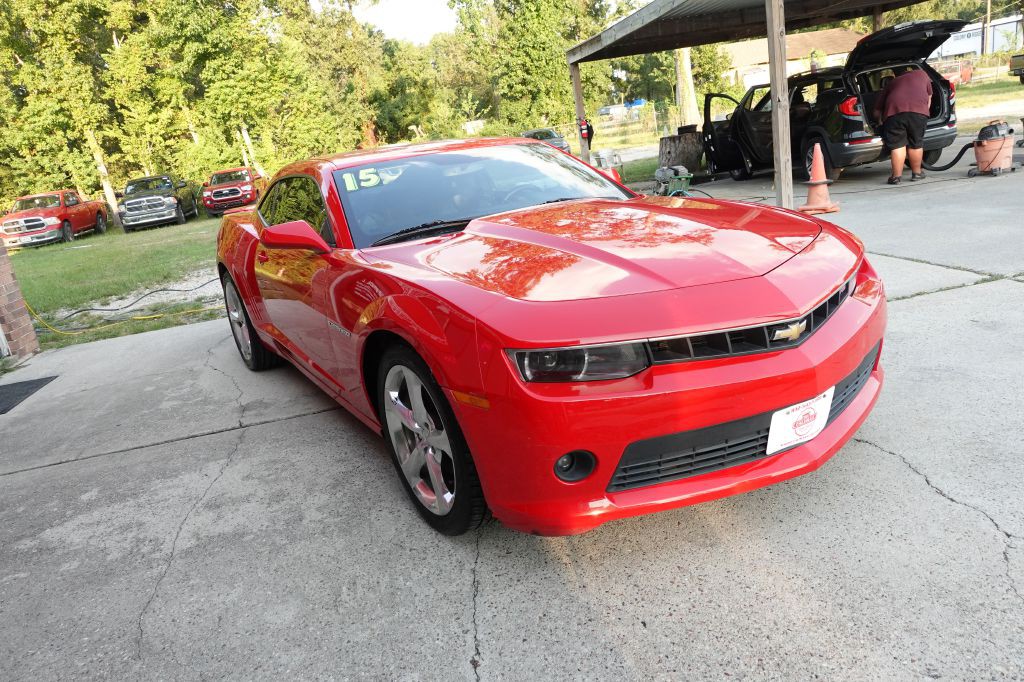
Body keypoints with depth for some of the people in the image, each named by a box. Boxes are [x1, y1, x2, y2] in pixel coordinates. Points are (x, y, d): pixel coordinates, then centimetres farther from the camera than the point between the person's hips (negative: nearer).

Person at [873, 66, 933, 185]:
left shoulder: (891, 83, 29)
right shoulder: (922, 74, 31)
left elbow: (877, 111, 24)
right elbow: (929, 97, 36)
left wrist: (882, 120, 40)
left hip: (894, 111, 0)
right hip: (918, 111, 1)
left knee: (897, 145, 3)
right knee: (916, 144, 12)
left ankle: (896, 176, 0)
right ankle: (917, 173, 23)